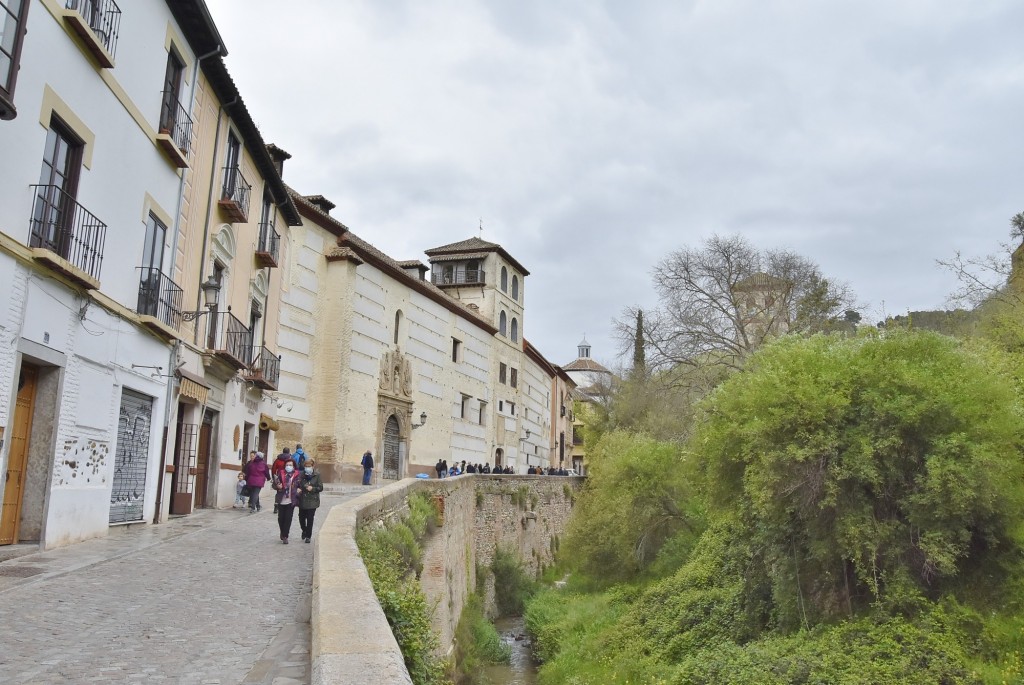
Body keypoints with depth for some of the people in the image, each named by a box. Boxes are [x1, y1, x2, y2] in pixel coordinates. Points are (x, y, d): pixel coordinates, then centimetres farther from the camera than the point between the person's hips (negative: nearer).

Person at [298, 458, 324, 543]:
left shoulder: (317, 475, -5)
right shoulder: (302, 474, 1)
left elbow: (321, 488, -3)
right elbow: (298, 485, 11)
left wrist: (312, 488, -19)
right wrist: (298, 489, -10)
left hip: (312, 500, -2)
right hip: (302, 500, 3)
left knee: (310, 519, 1)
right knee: (301, 517, 7)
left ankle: (308, 536, 16)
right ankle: (304, 530, 37)